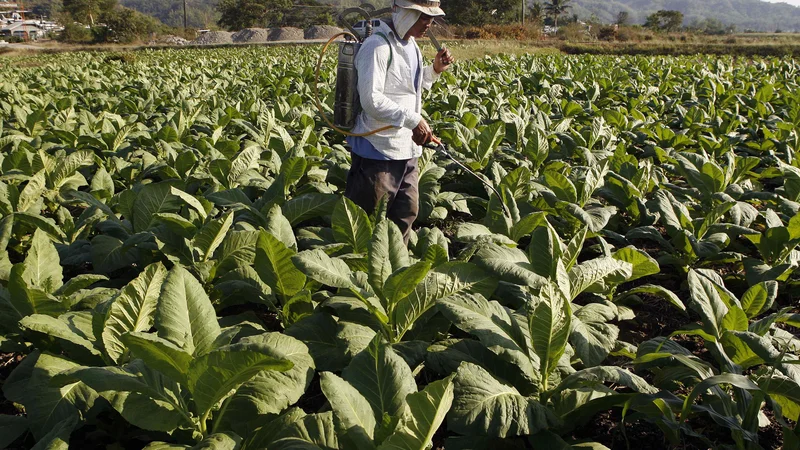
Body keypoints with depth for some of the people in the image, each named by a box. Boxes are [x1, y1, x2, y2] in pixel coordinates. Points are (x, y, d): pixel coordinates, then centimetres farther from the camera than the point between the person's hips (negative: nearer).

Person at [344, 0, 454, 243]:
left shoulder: (410, 45, 12)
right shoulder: (378, 46, -17)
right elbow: (371, 100, -25)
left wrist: (435, 70, 9)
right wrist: (413, 120, -26)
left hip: (407, 148, 9)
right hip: (378, 149, -9)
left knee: (406, 212, 18)